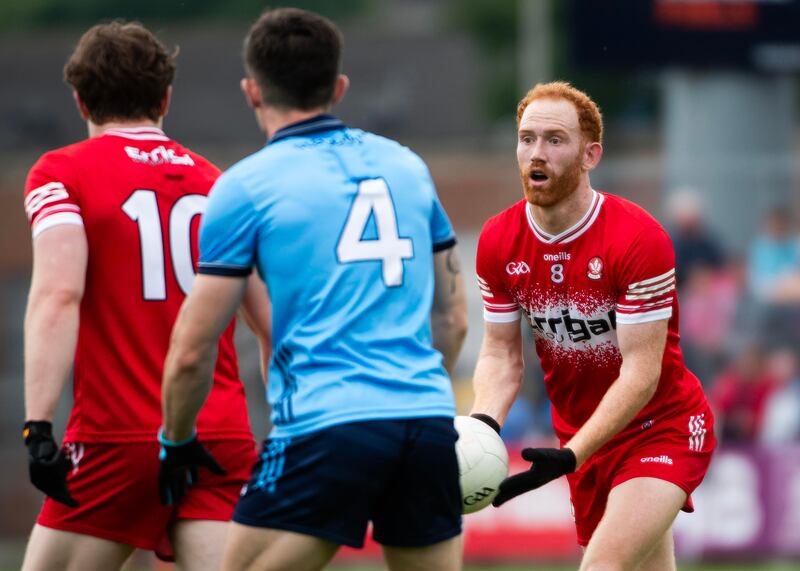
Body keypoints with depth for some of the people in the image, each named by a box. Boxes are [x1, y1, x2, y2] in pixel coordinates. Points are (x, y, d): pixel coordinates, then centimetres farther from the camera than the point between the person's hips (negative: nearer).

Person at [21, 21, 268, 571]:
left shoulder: (60, 174, 3)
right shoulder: (219, 183, 15)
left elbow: (58, 296, -13)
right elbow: (275, 322, 13)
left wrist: (39, 427, -18)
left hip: (117, 441, -3)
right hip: (225, 438, 3)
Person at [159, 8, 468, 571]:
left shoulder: (247, 186, 2)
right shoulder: (407, 166, 16)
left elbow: (192, 353, 2)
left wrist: (177, 442, 17)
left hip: (326, 427, -5)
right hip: (430, 420, 5)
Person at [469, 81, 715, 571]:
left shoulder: (639, 238, -22)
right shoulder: (498, 242, -5)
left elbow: (641, 372, -23)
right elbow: (501, 354, 2)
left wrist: (571, 456, -31)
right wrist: (481, 428, -18)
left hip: (663, 427, -6)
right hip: (580, 435, 6)